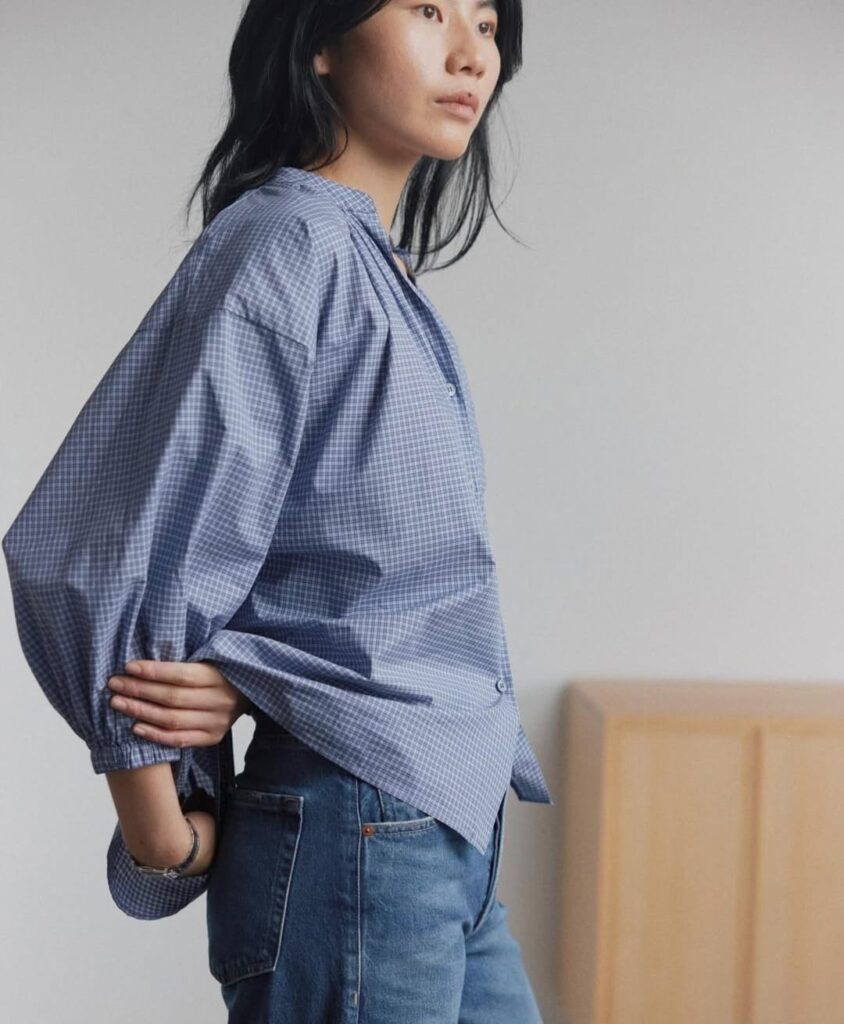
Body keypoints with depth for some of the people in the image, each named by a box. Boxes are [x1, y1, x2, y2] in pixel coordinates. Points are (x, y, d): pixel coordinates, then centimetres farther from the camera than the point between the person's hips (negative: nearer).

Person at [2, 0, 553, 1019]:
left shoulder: (376, 268, 13)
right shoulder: (289, 247, -15)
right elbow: (117, 553, -20)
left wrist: (250, 676, -10)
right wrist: (169, 846, -9)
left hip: (447, 837, 9)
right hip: (357, 833, -9)